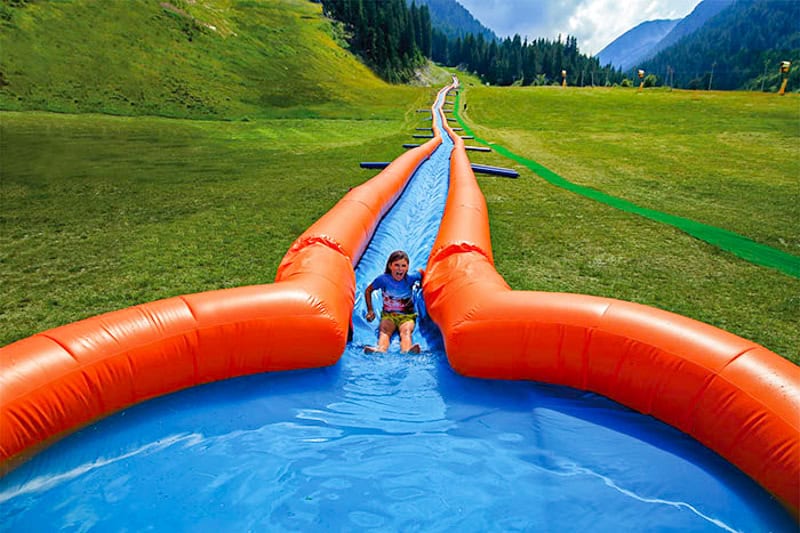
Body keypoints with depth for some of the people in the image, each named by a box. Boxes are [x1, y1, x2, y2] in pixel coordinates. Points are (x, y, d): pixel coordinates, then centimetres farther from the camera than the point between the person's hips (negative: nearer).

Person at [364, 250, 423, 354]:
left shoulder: (410, 277, -6)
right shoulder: (383, 279, -7)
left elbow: (421, 273, 16)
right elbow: (368, 291, 8)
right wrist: (370, 310, 5)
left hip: (407, 315, 0)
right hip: (388, 315, 1)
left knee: (406, 331, -34)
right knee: (384, 331, -32)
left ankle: (406, 352, -65)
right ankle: (380, 351, -63)